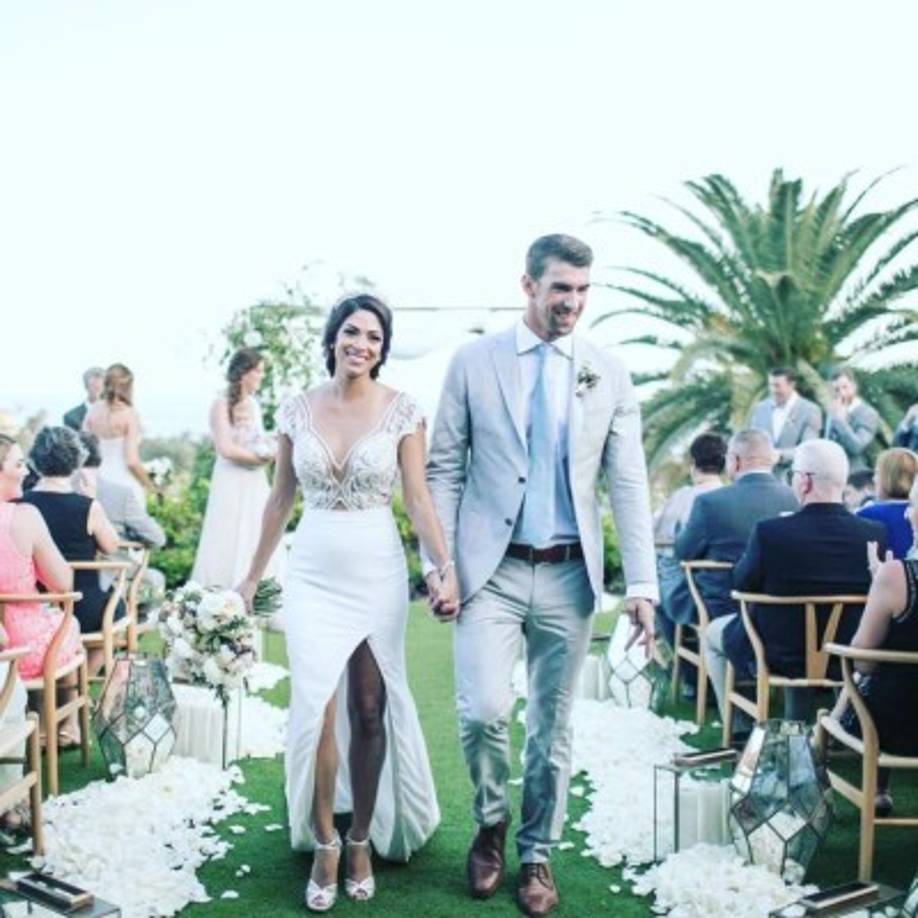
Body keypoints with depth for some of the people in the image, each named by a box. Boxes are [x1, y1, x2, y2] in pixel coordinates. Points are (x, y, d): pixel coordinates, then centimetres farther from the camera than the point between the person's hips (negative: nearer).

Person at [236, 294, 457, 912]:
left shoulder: (402, 410, -4)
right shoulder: (297, 409, 3)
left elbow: (419, 500, -5)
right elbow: (281, 499, 10)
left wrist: (446, 568, -18)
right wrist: (253, 576, 13)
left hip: (378, 572, -1)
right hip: (312, 574, 1)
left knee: (370, 711, 6)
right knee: (317, 711, -6)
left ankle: (362, 839, 24)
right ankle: (323, 846, 12)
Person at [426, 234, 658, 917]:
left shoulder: (609, 373, 4)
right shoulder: (475, 362, 1)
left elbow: (629, 484, 2)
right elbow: (445, 469, 3)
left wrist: (642, 584, -5)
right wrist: (438, 561, -5)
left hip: (569, 576, 2)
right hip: (490, 570, -1)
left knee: (553, 726, 10)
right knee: (484, 710, -13)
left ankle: (537, 853, 30)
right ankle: (491, 824, 17)